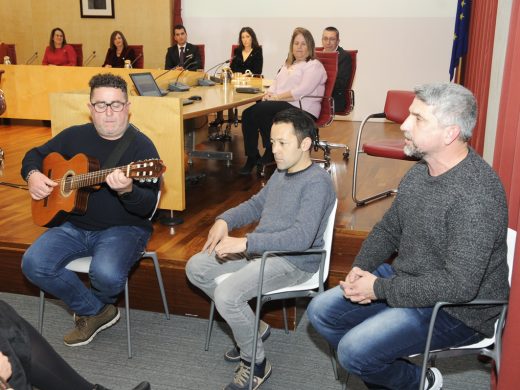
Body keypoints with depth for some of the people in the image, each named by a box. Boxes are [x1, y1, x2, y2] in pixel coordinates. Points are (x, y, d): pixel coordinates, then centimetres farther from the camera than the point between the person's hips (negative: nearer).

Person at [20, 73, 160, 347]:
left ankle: (93, 309, 10)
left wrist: (127, 191, -39)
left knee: (107, 274, -32)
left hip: (123, 228, -4)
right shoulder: (74, 136, 6)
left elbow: (148, 207, -17)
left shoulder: (141, 146, -10)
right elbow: (35, 154, 22)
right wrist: (32, 175, -1)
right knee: (33, 264, -18)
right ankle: (97, 312, 2)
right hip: (75, 225, 5)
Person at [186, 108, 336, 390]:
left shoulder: (316, 182, -19)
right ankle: (249, 326, 17)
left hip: (293, 262, -10)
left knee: (227, 294, -28)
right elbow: (257, 204, 24)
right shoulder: (281, 171, 10)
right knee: (196, 268, 4)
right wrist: (225, 220, 4)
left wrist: (245, 243, -32)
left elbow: (301, 238, -30)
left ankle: (256, 364, -2)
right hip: (261, 249, 10)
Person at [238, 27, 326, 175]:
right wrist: (269, 93, -1)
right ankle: (252, 158, -13)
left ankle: (271, 152, -13)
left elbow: (302, 91, -14)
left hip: (301, 109, -8)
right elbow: (276, 82, 23)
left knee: (260, 111, -29)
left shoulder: (314, 66, -1)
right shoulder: (288, 64, 26)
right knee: (248, 114, -17)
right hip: (281, 105, 8)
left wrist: (277, 97, -15)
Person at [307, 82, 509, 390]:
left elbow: (459, 285, -30)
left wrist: (379, 289, -23)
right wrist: (361, 267, -7)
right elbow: (389, 228, 11)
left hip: (458, 308, -8)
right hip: (406, 280, 9)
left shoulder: (476, 195, -28)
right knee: (321, 311, 6)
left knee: (354, 351, -21)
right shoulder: (422, 169, 0)